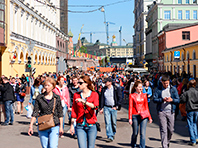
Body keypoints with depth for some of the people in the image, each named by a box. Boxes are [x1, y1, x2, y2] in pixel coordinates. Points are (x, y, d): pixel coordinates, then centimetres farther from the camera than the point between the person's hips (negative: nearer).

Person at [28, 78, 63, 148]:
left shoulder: (57, 98, 1)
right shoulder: (39, 98, 1)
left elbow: (60, 113, 5)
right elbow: (35, 112, 1)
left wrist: (61, 127, 2)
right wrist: (31, 126, -4)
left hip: (54, 127, -1)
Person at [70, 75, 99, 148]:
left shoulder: (94, 94, 0)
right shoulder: (76, 95, 7)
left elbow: (95, 106, -19)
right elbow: (74, 111, 8)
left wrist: (84, 101, -32)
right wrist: (72, 125, 3)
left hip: (91, 126, -1)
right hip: (80, 126, 1)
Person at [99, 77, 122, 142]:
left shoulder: (116, 89, -2)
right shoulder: (104, 89, 7)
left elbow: (120, 98, -2)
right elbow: (102, 99, 8)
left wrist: (116, 107, -10)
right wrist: (101, 108, 1)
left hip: (113, 108, -2)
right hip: (106, 107, 2)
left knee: (113, 122, 7)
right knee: (107, 122, -5)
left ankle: (113, 134, 30)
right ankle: (110, 137, -3)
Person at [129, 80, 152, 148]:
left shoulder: (144, 95, 9)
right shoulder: (132, 95, 1)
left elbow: (146, 107, 13)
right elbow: (130, 107, -1)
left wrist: (149, 117, 11)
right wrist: (130, 118, -7)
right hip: (135, 116, -2)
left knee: (143, 133, -5)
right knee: (135, 133, 9)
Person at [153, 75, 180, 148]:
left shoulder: (173, 89, 6)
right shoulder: (158, 89, 3)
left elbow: (178, 100, 5)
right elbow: (154, 99, -2)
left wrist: (172, 100, -15)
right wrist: (162, 99, -17)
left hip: (171, 111, 2)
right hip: (161, 111, -1)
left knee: (171, 129, 7)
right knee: (163, 130, -5)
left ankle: (167, 141, 32)